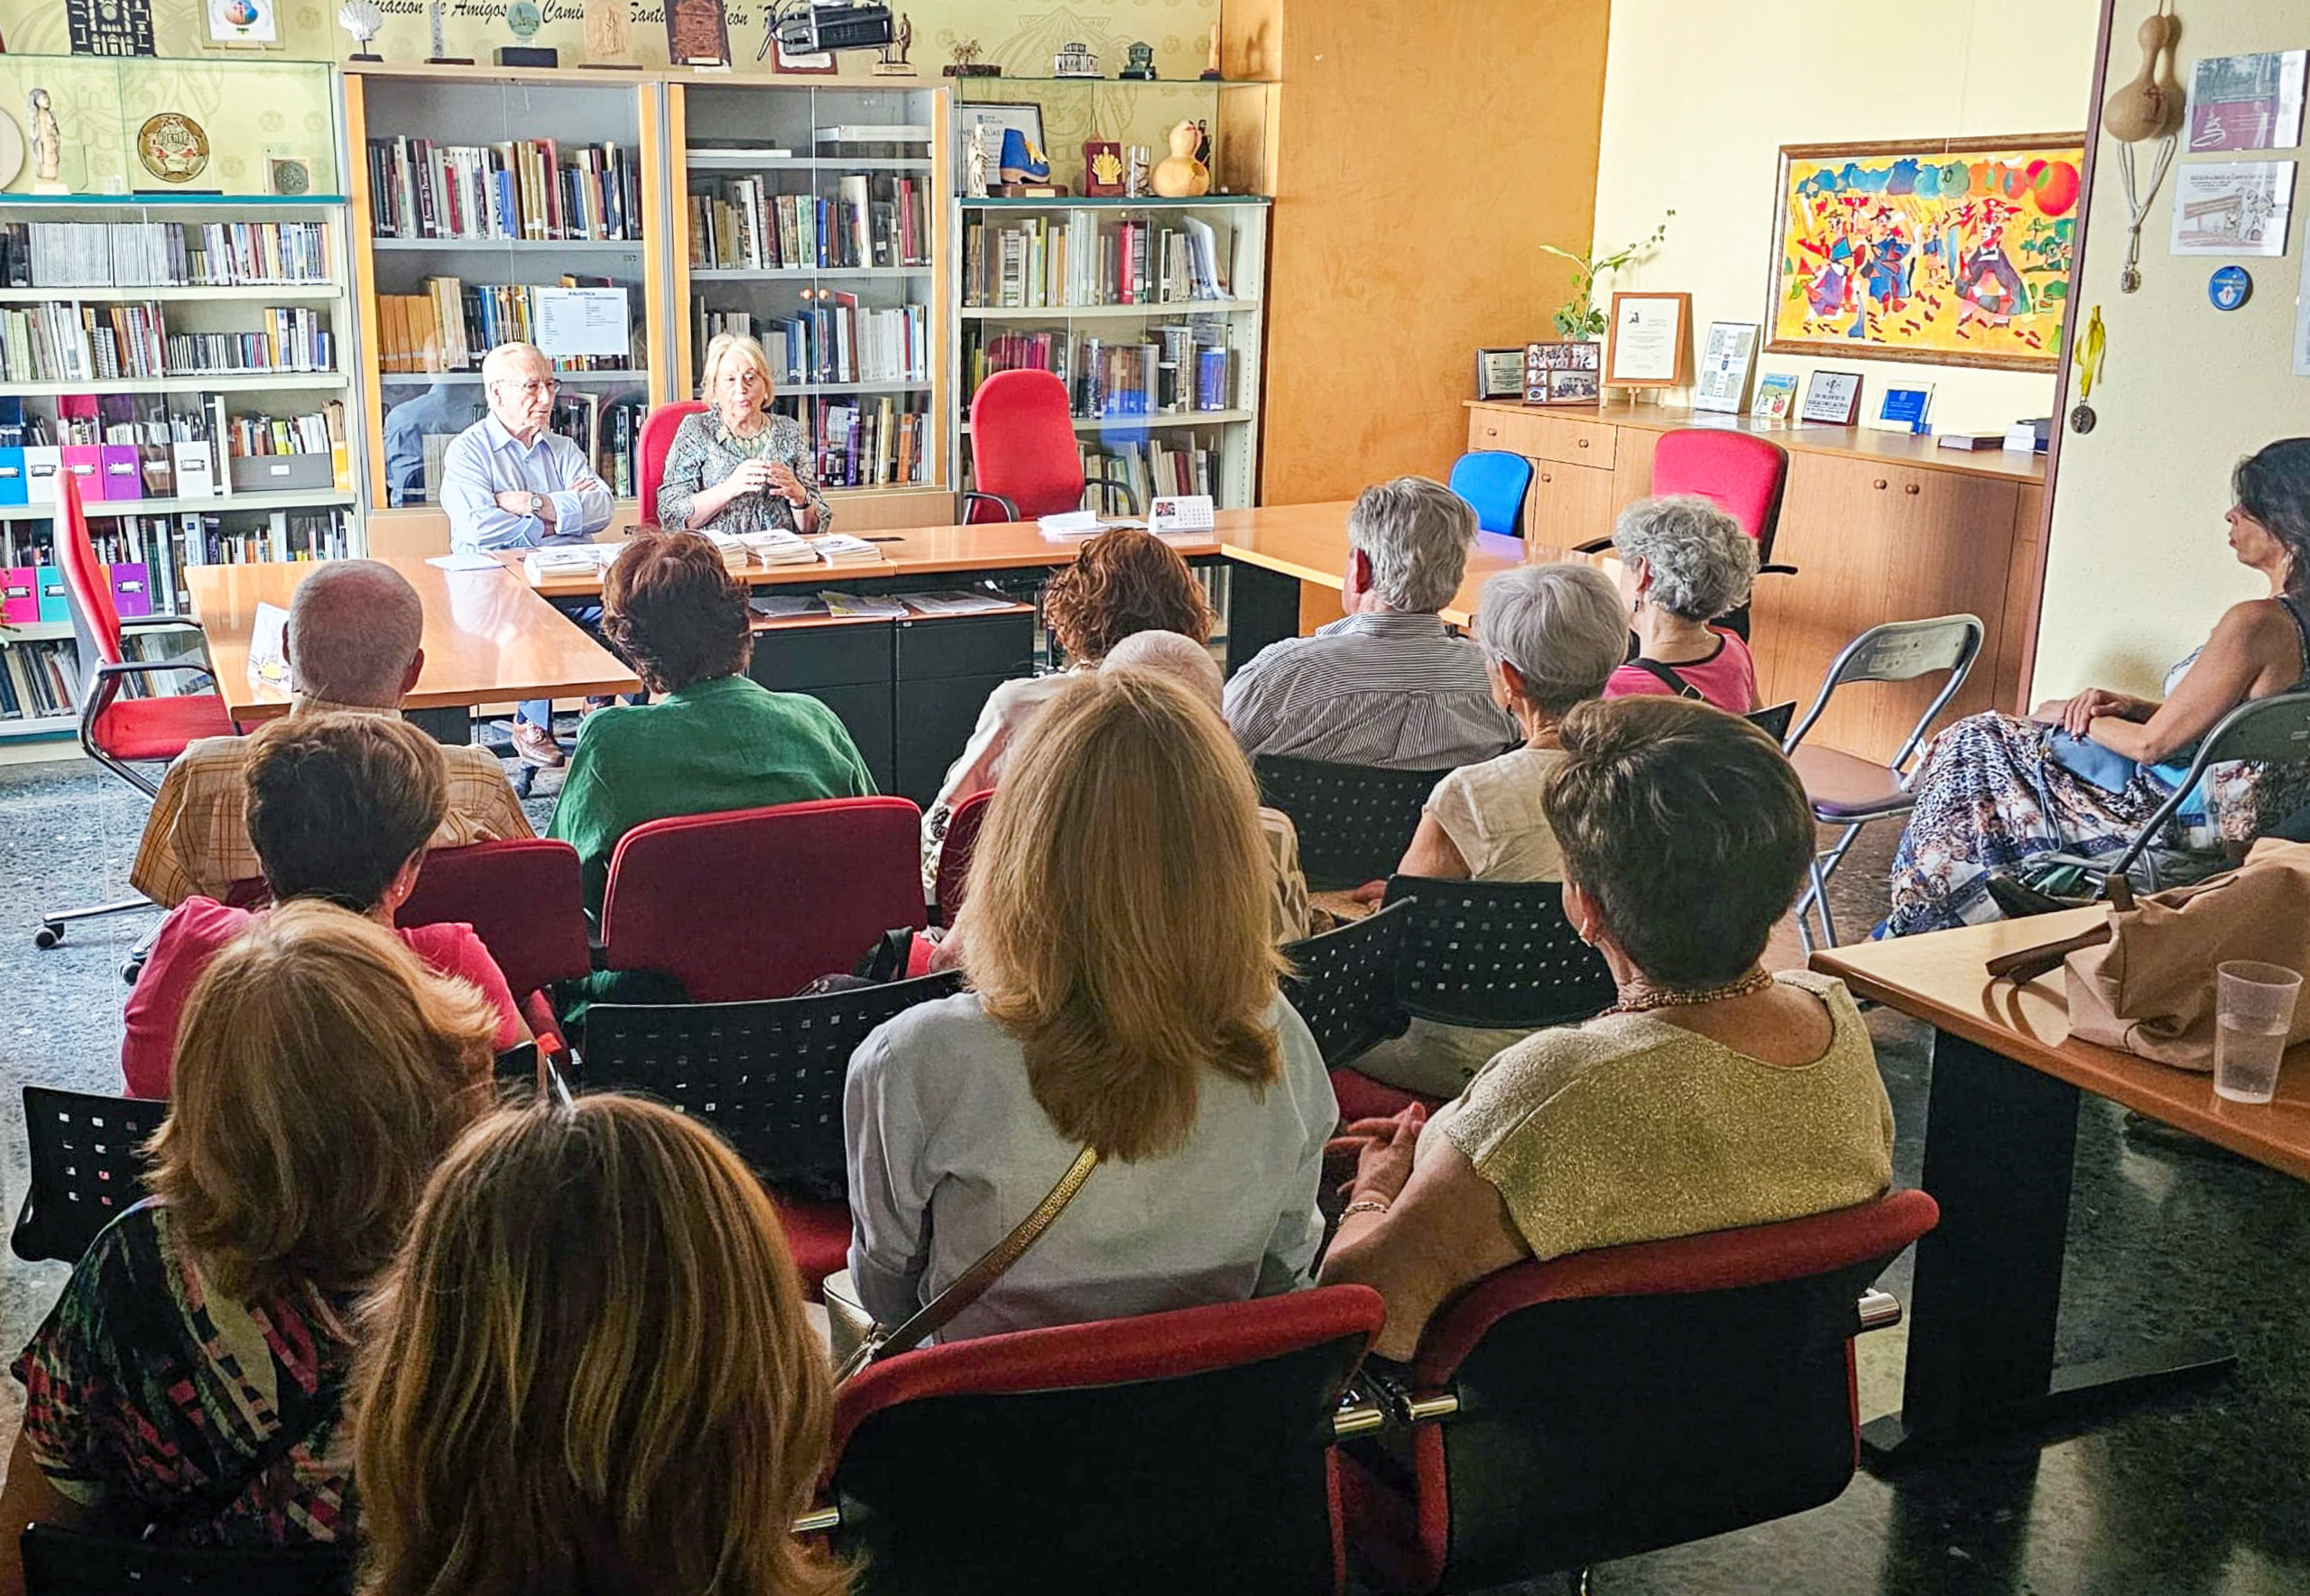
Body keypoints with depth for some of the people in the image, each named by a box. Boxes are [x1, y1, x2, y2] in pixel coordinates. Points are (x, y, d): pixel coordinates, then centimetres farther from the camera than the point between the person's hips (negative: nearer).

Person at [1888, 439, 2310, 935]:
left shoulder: (2257, 624, -27)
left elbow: (2154, 743, -21)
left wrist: (2071, 718, -2)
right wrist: (2131, 706, 2)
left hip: (2188, 818, -10)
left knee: (1974, 749, 4)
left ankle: (1920, 929, 23)